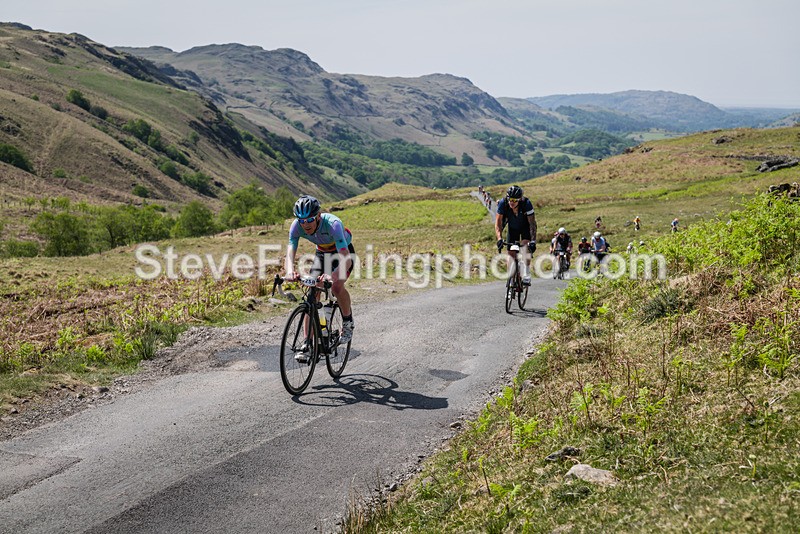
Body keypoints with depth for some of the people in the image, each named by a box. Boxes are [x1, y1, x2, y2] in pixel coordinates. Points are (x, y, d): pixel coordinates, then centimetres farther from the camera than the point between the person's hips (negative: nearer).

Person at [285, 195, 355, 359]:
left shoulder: (333, 224, -40)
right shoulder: (296, 226, -27)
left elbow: (346, 259, -47)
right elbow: (290, 253, -34)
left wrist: (332, 276, -65)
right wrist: (290, 271, -57)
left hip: (343, 253, -4)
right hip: (322, 253, 4)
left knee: (337, 287, -29)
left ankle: (348, 323, -2)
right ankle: (308, 343, -6)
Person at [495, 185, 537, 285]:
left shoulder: (526, 203, -35)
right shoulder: (503, 203, -30)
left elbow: (532, 223, -34)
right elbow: (498, 222, -30)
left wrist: (533, 241, -44)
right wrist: (499, 239, -43)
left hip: (525, 225, -2)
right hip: (512, 227, 2)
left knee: (526, 246, -26)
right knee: (511, 252, -4)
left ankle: (526, 276, -23)